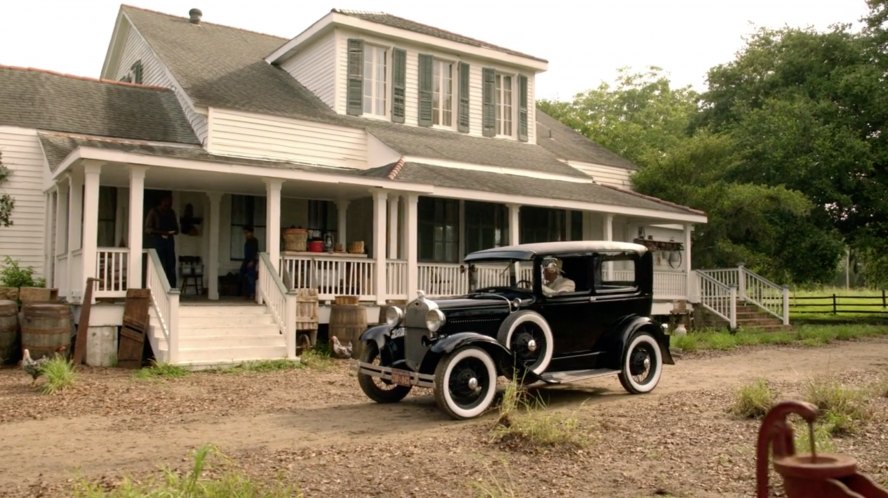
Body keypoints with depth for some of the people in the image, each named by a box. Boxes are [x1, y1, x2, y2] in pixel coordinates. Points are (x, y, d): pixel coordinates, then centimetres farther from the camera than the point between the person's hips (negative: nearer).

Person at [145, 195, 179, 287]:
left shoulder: (171, 213, 13)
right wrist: (161, 232, -19)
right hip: (157, 241, -4)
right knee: (161, 268, -9)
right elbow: (147, 229, -7)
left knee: (171, 267, 0)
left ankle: (172, 289, 2)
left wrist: (173, 232, -7)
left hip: (169, 241, 4)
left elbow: (176, 228, 17)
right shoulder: (154, 212, -1)